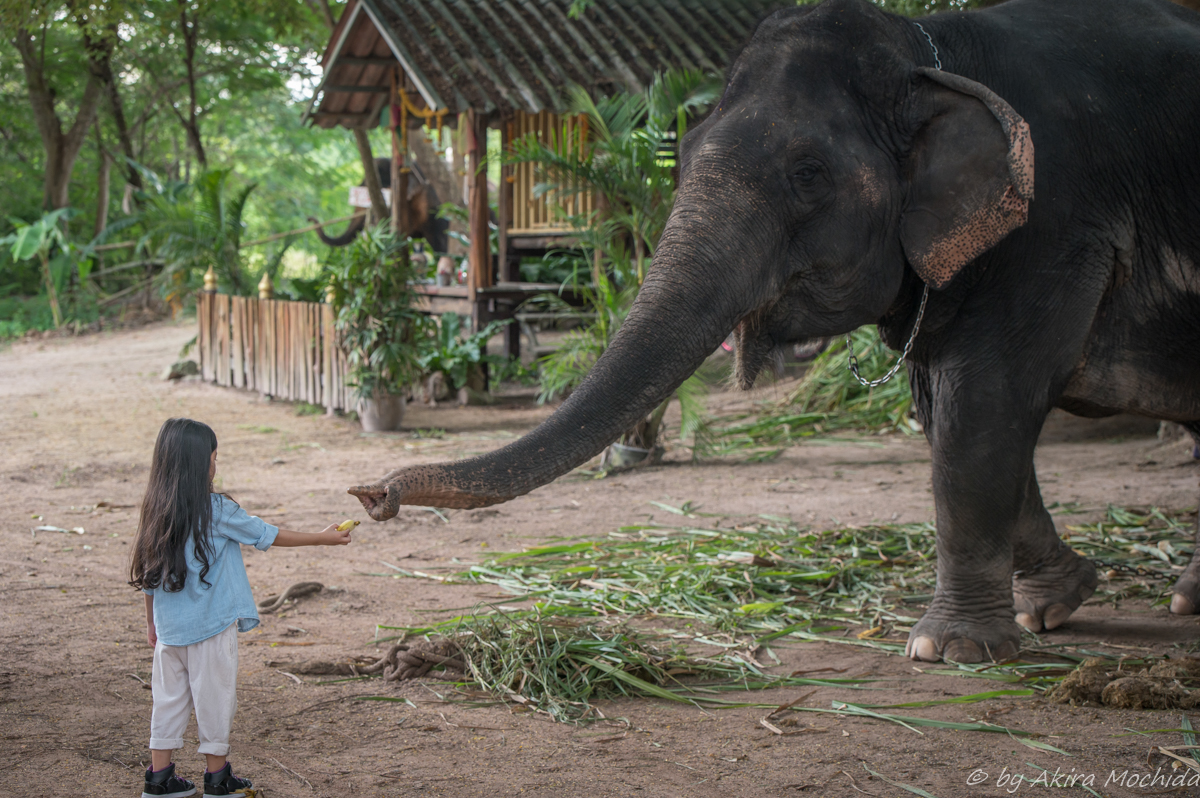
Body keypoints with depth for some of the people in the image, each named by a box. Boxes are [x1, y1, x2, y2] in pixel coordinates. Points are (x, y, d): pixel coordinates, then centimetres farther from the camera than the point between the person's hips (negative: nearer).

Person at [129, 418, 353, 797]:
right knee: (214, 694, 6)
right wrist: (320, 538, 6)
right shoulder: (217, 510, -14)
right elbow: (266, 535, -5)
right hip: (211, 624, -5)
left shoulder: (156, 509, 2)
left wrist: (152, 622, 19)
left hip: (170, 625, 6)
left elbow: (150, 573, 8)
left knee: (170, 695, 13)